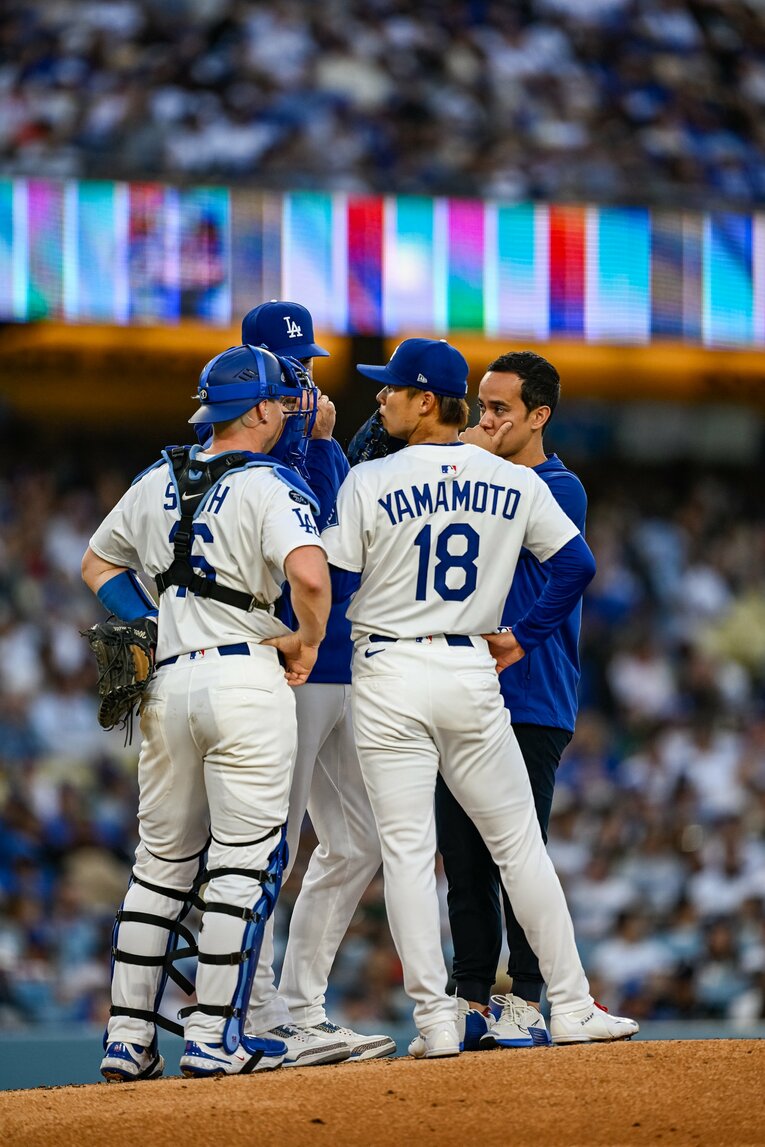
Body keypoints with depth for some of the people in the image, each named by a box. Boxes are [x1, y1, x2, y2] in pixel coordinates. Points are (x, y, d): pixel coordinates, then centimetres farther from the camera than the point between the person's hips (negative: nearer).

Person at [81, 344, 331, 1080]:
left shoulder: (156, 484, 13)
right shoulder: (272, 487, -8)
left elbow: (97, 564, 24)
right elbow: (309, 574, -25)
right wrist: (308, 640, -8)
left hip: (164, 685, 6)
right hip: (245, 680, -6)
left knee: (161, 864, 13)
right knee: (244, 862, -1)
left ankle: (127, 1038, 12)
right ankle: (213, 1039, -5)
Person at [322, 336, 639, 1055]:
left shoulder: (370, 482, -7)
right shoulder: (515, 484, 4)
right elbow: (576, 563, 5)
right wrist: (525, 636, 12)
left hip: (389, 677, -3)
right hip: (473, 670, 3)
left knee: (407, 850, 0)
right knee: (518, 842, 11)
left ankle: (435, 1020, -5)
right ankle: (571, 1008, 11)